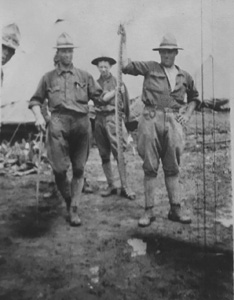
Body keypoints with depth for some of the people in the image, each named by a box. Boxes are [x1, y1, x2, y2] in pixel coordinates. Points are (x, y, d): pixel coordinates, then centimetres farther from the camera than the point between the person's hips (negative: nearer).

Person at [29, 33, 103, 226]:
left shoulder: (84, 76, 18)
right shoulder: (49, 78, 16)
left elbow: (99, 97, 15)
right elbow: (35, 100, 18)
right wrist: (39, 116, 2)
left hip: (81, 122, 2)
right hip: (58, 122, -1)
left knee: (79, 169, 2)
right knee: (59, 168, -10)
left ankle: (74, 210, 11)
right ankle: (68, 200, 17)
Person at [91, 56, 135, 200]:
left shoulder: (118, 82, 4)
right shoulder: (96, 83, 14)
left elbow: (125, 103, 4)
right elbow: (100, 99, 5)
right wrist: (115, 91, 1)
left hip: (114, 118, -4)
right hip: (99, 119, 4)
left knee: (120, 153, -9)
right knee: (104, 155, 7)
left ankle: (125, 187, -3)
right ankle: (111, 186, 17)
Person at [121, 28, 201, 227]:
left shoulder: (185, 77, 15)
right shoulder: (150, 68, 8)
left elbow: (195, 98, 27)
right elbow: (126, 65, 1)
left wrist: (188, 113, 11)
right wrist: (125, 41, 2)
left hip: (174, 121, 2)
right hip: (151, 119, -2)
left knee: (172, 167, 5)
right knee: (150, 167, 1)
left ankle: (176, 209, 13)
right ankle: (149, 211, 7)